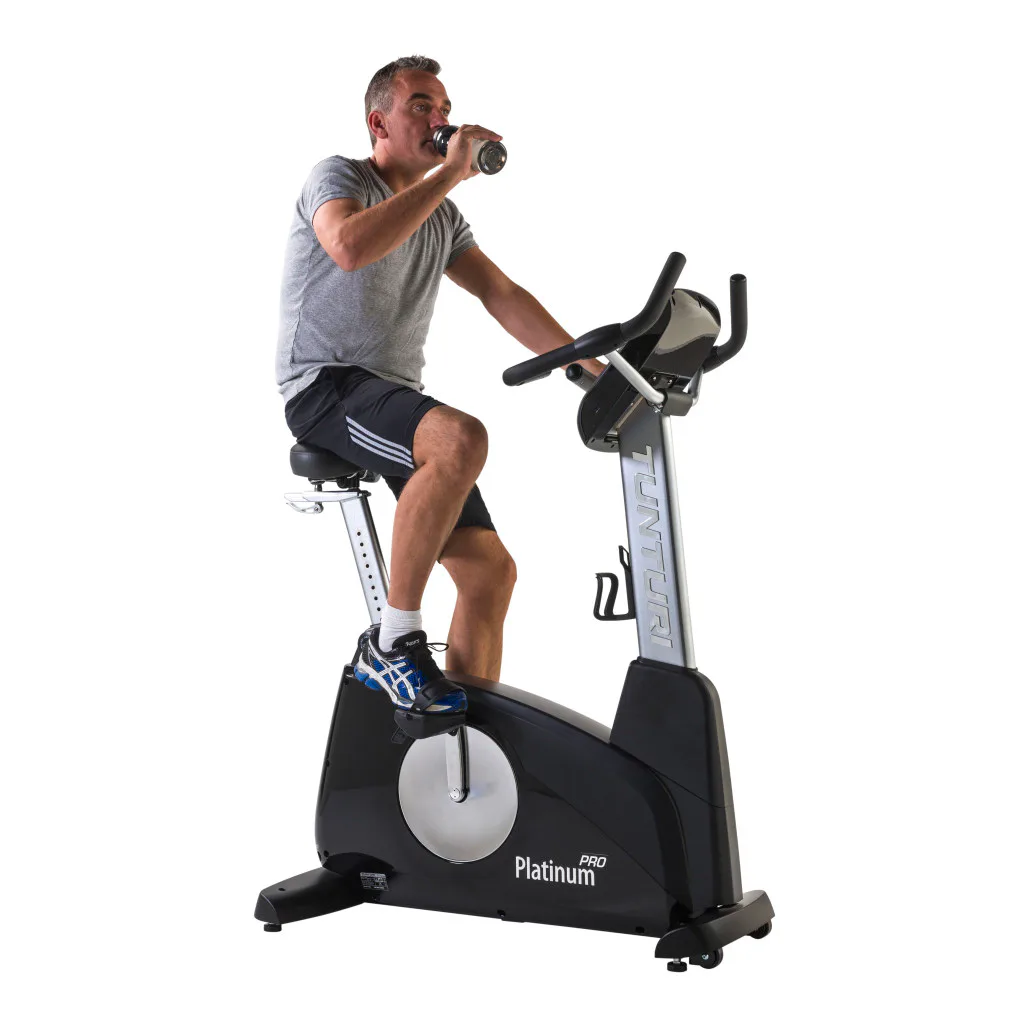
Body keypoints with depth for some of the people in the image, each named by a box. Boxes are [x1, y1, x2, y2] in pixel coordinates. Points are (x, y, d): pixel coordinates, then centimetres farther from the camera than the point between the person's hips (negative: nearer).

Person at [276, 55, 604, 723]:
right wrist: (449, 173, -22)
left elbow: (503, 296, 15)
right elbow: (351, 246, -27)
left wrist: (594, 368, 4)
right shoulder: (338, 176, -3)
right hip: (325, 386, -7)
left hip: (395, 401, 8)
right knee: (462, 438, -36)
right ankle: (394, 641, -24)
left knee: (491, 570, -5)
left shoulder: (442, 217, 20)